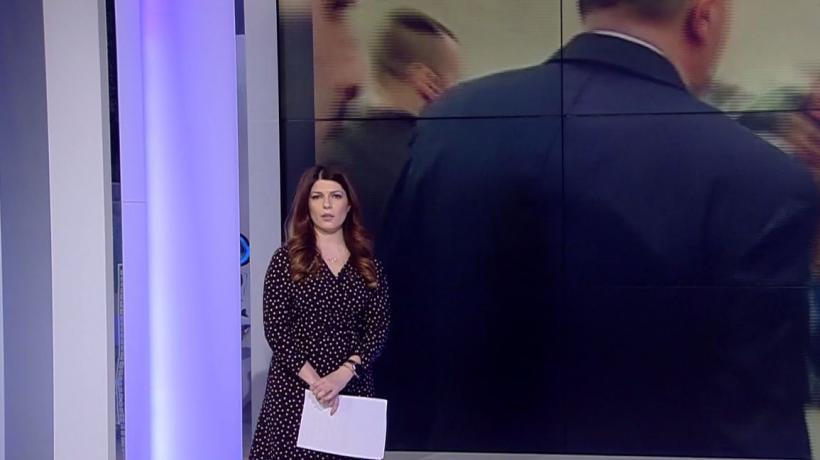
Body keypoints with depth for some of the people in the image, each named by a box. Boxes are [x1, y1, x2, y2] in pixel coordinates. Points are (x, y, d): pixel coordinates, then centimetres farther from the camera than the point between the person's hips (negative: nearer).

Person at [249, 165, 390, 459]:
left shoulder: (368, 266, 5)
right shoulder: (287, 259, -2)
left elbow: (378, 330, -1)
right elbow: (275, 329, -7)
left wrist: (343, 374, -15)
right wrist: (315, 381, -15)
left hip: (353, 386, 2)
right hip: (295, 387, -2)